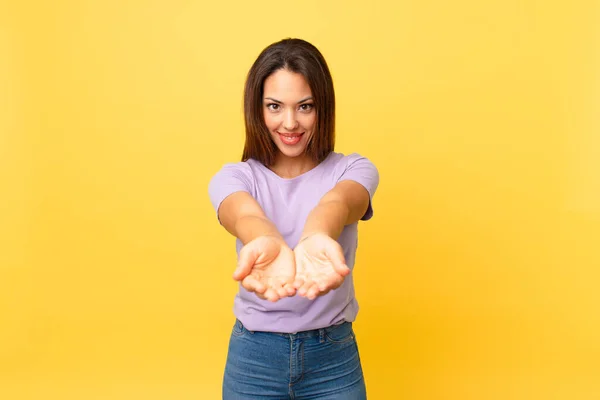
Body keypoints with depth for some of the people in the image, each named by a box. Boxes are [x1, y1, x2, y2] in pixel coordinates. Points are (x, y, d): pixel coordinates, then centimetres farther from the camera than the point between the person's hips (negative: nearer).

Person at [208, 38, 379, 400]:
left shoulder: (353, 169, -6)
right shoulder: (234, 177, -6)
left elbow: (336, 203, -29)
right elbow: (244, 214, -28)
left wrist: (316, 239, -52)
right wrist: (266, 245, -51)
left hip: (334, 355, 0)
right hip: (254, 356, 1)